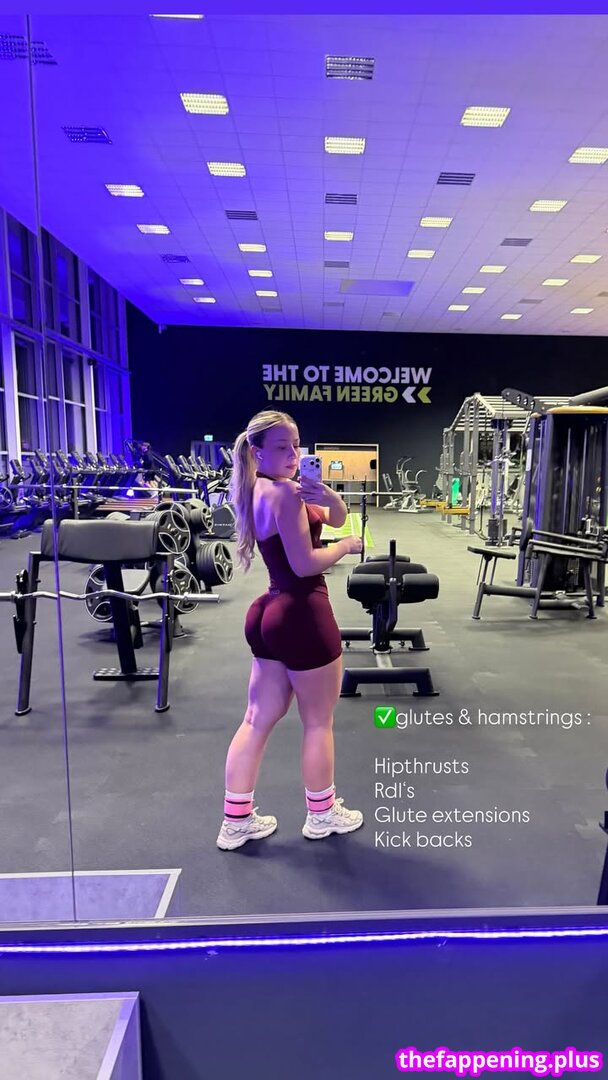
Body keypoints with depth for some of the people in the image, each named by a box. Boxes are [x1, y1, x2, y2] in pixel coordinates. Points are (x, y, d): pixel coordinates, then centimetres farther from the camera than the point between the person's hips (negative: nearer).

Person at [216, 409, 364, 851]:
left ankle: (237, 820, 26)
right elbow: (305, 564, -22)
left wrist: (324, 494, -9)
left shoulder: (260, 490, 12)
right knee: (319, 721, 11)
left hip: (272, 611, 9)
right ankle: (322, 814, 31)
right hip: (302, 615, -9)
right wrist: (347, 546, -6)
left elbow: (338, 518, 12)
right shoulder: (284, 493, -17)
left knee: (259, 719, 15)